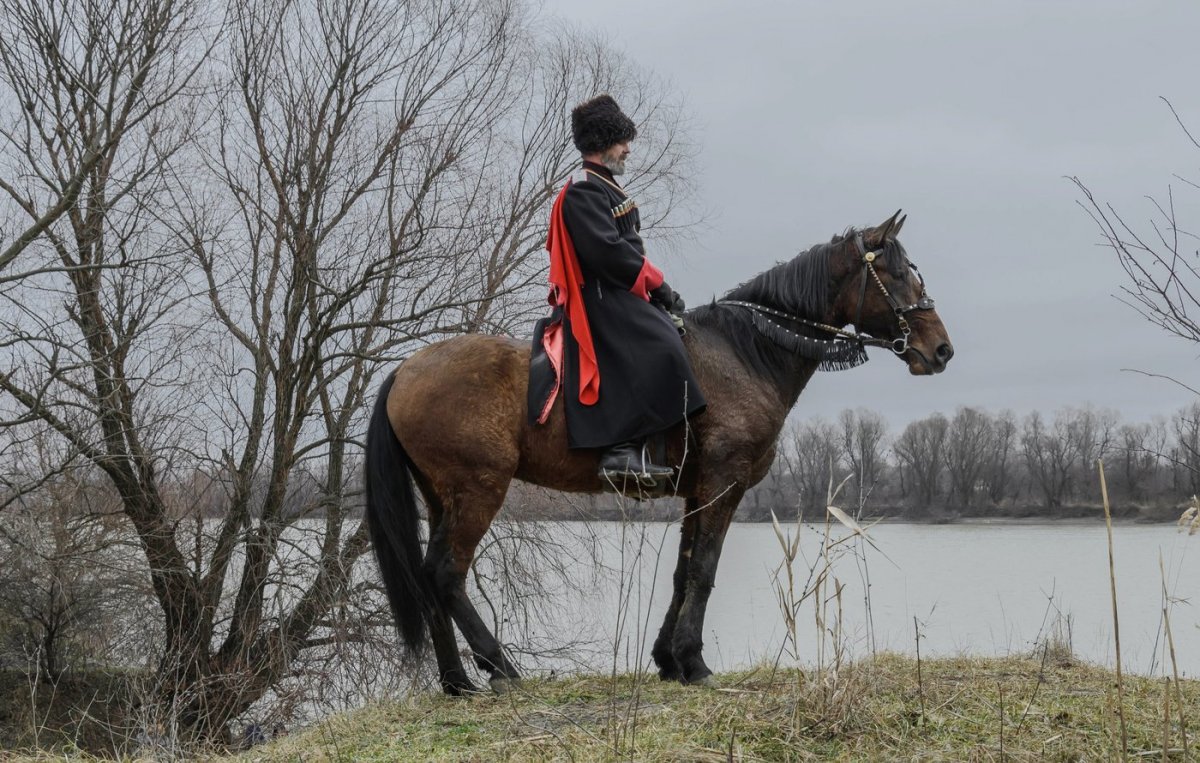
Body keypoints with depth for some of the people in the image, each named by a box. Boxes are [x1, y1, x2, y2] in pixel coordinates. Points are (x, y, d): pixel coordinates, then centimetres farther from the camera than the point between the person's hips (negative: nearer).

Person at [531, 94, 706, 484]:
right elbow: (606, 251, -21)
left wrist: (657, 287, 8)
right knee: (660, 350, -25)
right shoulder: (583, 192, -11)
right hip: (602, 298, -11)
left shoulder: (606, 188, 22)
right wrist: (656, 283, -14)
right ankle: (623, 450, -27)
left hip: (622, 294, 11)